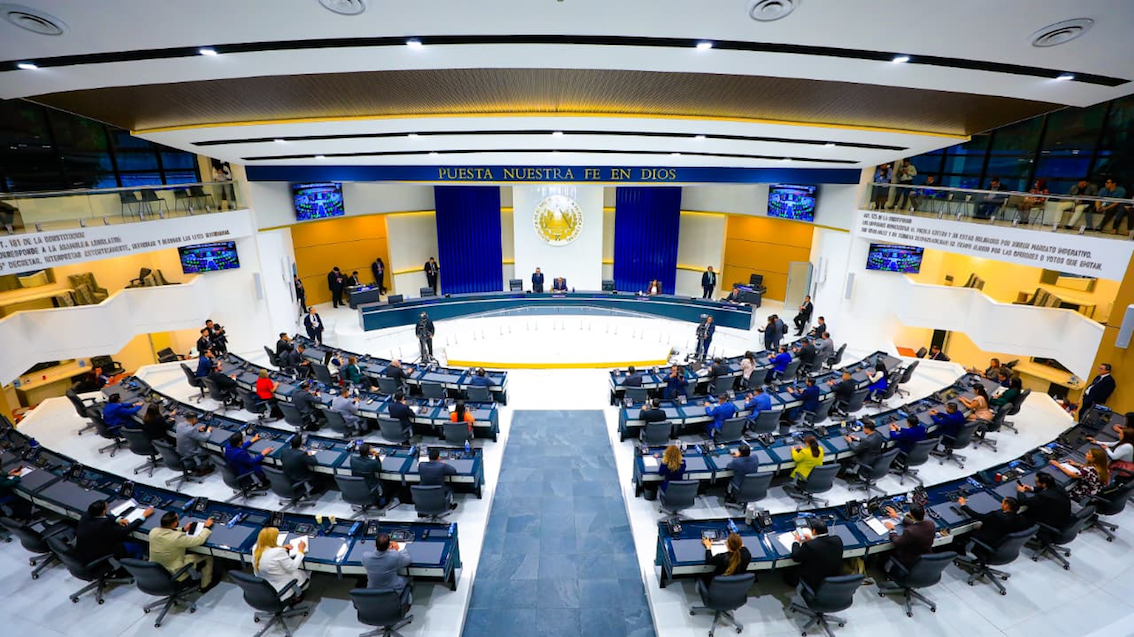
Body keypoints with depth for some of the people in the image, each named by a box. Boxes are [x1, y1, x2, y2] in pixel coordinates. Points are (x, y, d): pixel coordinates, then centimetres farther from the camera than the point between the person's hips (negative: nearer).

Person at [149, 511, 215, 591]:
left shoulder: (153, 531, -16)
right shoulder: (178, 538, -35)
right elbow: (200, 540, -21)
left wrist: (183, 529, 6)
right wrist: (207, 527, -7)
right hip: (173, 574, -7)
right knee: (208, 557, 11)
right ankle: (205, 586, 30)